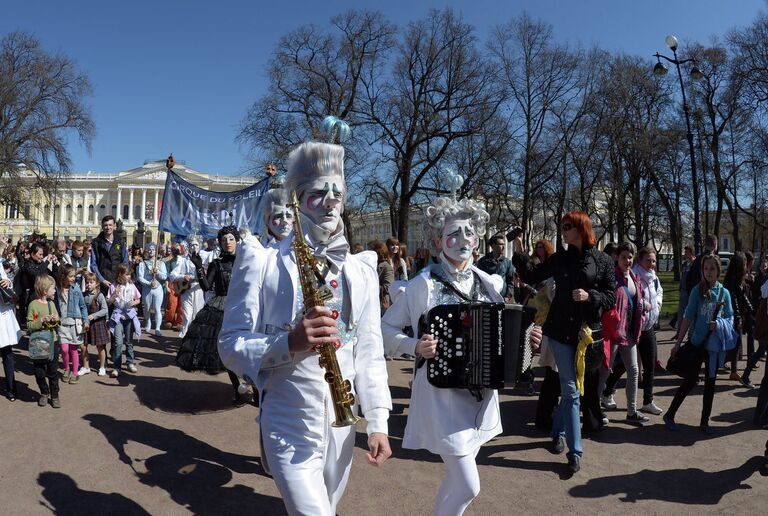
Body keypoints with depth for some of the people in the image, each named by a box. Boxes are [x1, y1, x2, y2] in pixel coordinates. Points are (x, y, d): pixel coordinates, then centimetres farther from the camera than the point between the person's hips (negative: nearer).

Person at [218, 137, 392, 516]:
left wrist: (378, 421, 1)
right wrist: (288, 342, -27)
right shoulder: (262, 262, -8)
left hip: (342, 426, 5)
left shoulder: (361, 270, 4)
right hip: (289, 428, -4)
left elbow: (370, 351, 6)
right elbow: (230, 344, -10)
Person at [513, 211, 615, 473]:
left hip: (585, 331, 0)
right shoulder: (560, 258, 5)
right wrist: (520, 253, -3)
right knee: (571, 390, 0)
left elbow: (612, 297, -1)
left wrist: (589, 296, -19)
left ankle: (558, 431, 35)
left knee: (569, 388, 13)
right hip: (560, 330, 0)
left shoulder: (603, 261, 0)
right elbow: (531, 276, 9)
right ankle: (575, 451, 5)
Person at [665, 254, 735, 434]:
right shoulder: (697, 291, -6)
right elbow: (688, 318, -6)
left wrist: (719, 324, -17)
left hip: (715, 345, 3)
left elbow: (730, 319, 6)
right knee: (690, 381, 1)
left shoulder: (724, 293, 1)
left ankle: (705, 421, 23)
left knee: (710, 383, 11)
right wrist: (678, 343, -7)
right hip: (697, 342, -3)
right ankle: (670, 415, 15)